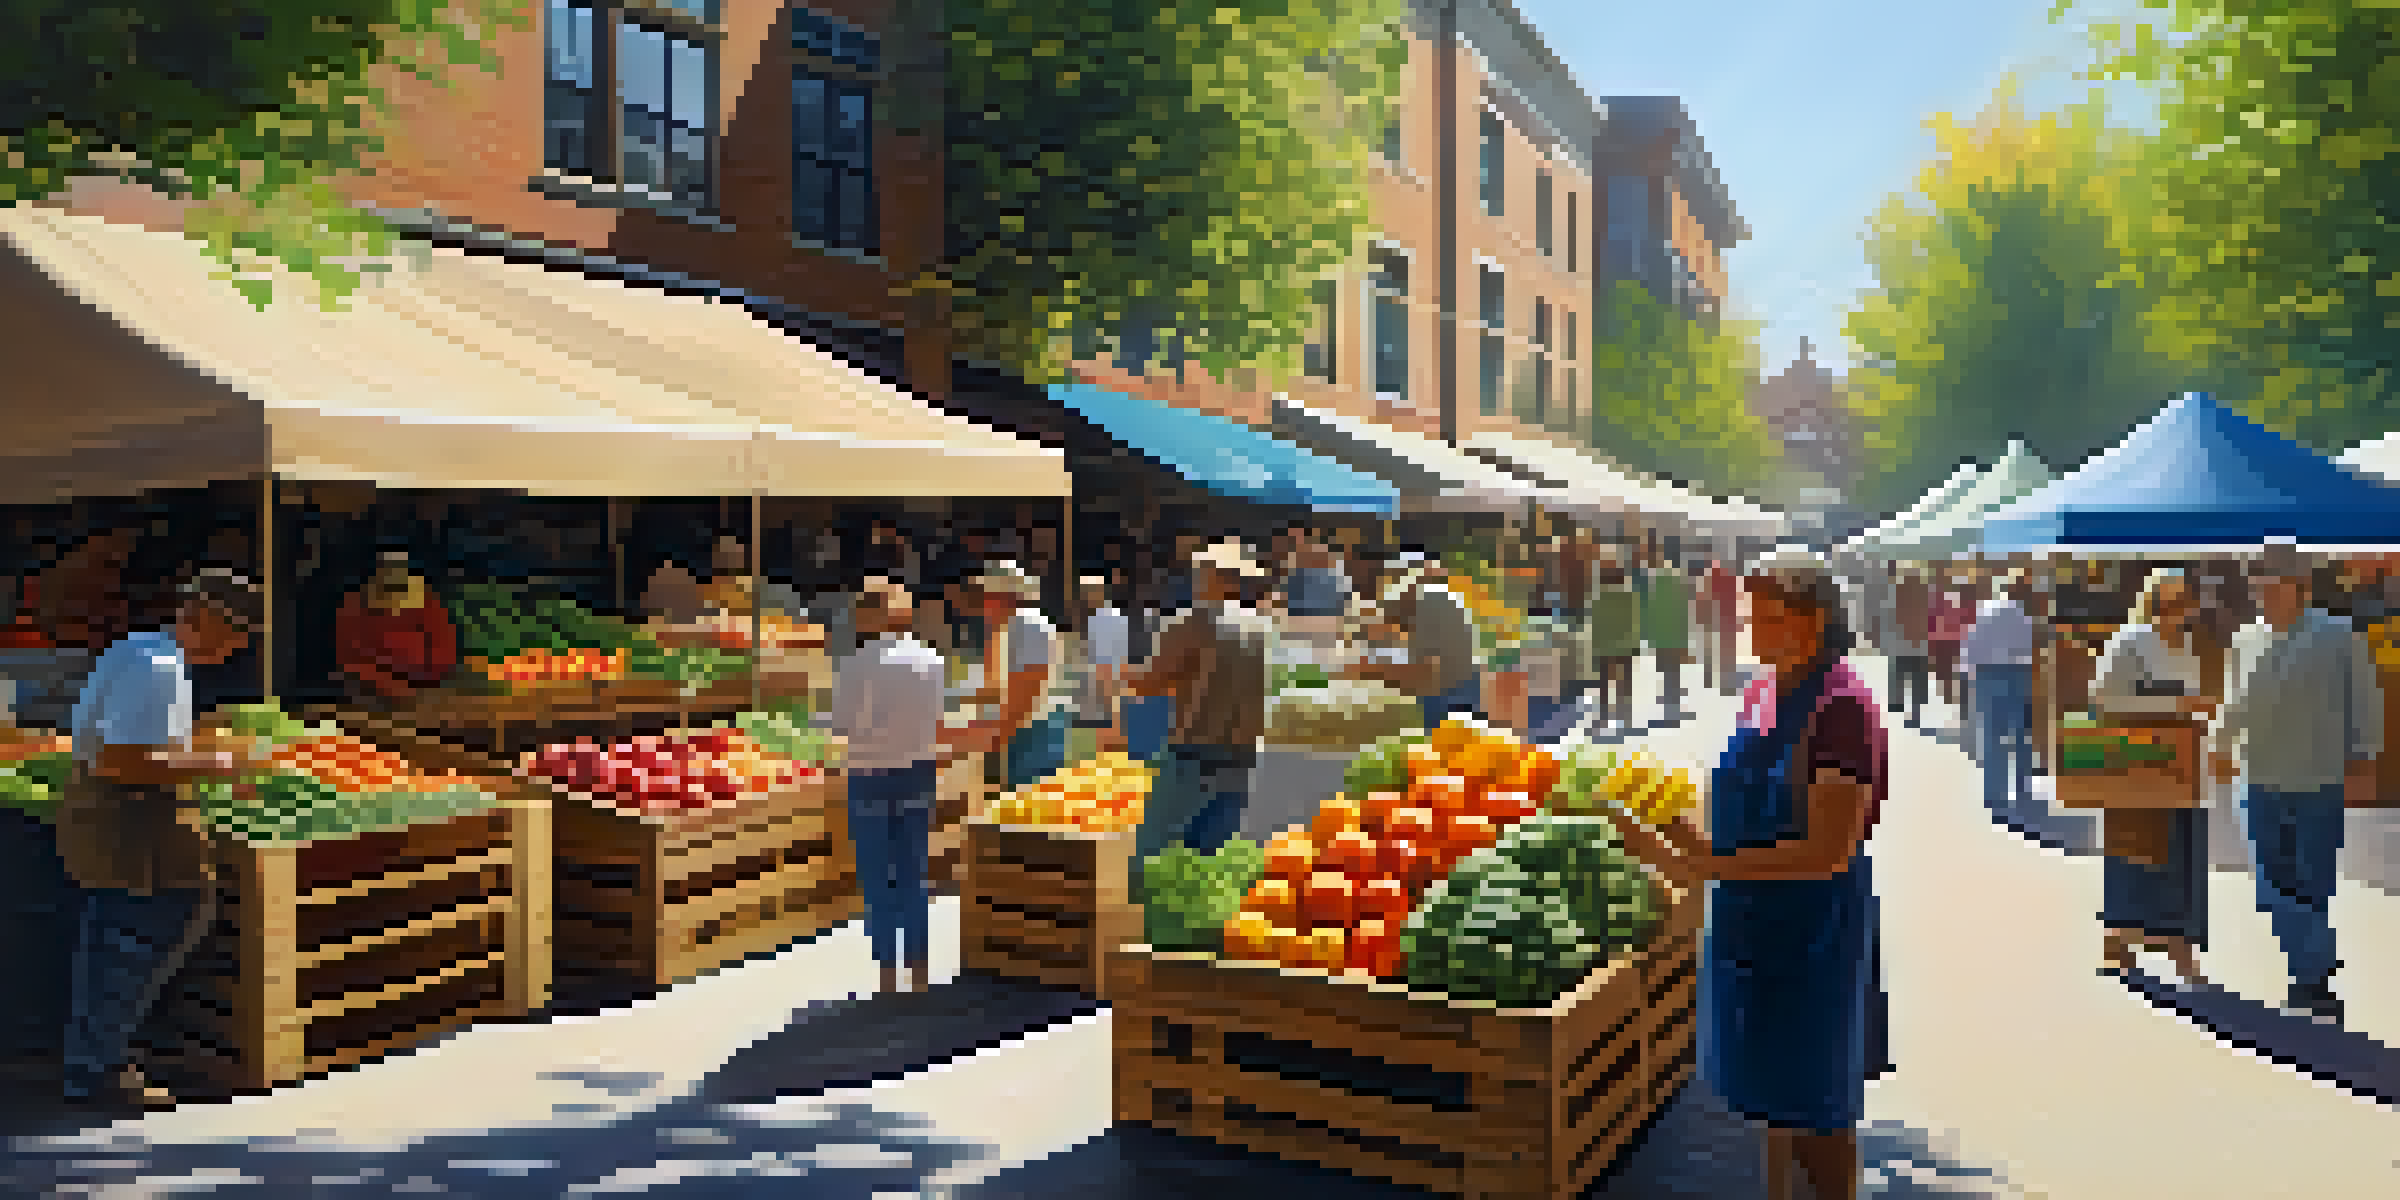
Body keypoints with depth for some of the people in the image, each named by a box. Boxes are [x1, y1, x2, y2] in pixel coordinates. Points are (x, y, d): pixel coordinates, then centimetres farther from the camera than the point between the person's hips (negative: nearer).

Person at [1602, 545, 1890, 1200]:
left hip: (1815, 926, -7)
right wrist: (1699, 843, -3)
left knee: (1816, 1102, 8)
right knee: (1772, 1093, 20)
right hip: (1753, 920, 8)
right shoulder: (1762, 692, 5)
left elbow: (1829, 850, -24)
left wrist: (1706, 866, -27)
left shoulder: (1841, 708, -20)